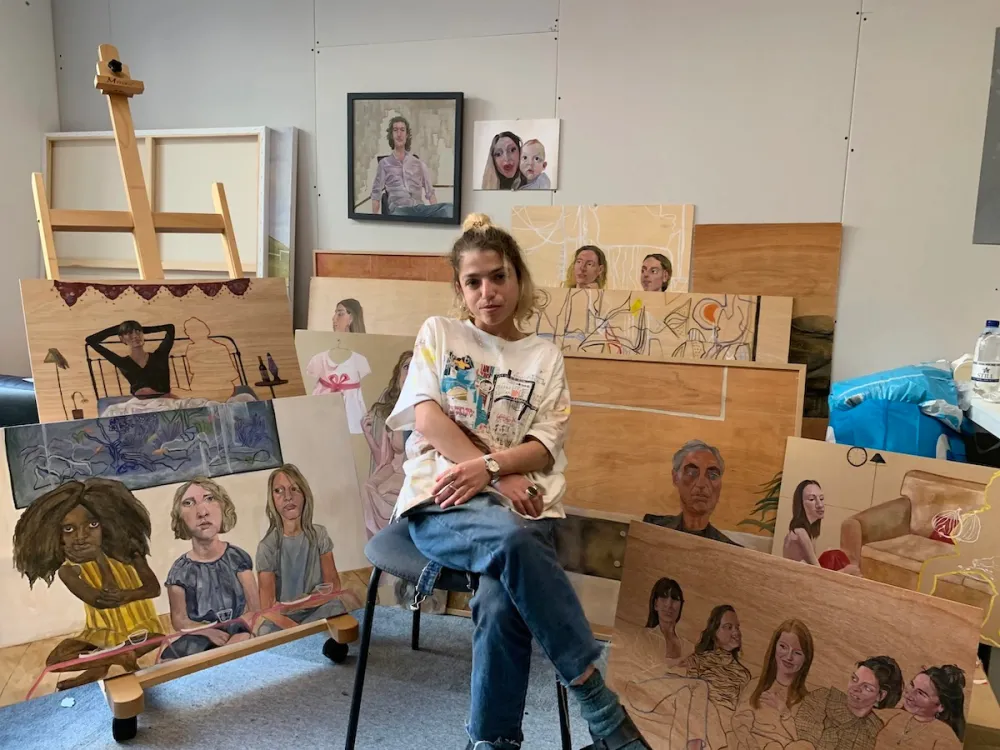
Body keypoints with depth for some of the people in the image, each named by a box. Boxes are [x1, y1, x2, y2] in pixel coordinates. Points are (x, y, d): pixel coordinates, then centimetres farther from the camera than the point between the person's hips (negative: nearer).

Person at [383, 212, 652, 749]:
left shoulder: (544, 356, 15)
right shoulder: (438, 333, 13)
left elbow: (545, 446, 5)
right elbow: (426, 419, -1)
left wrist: (489, 467, -16)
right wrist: (502, 480, -10)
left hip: (520, 502, 1)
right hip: (441, 499, -1)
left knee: (500, 603, -32)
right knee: (514, 542, -36)